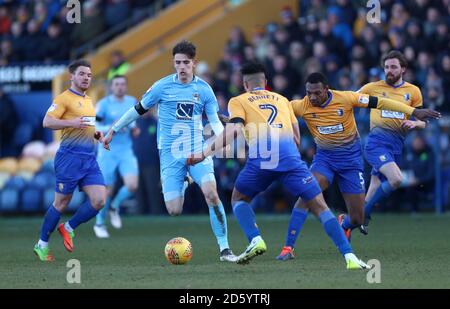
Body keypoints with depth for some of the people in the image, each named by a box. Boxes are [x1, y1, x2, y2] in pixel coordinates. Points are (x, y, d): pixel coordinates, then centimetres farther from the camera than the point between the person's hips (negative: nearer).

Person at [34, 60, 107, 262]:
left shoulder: (88, 100, 19)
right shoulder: (64, 98, -7)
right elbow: (47, 122, -17)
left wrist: (95, 133, 14)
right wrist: (71, 123, -30)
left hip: (89, 158, 7)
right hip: (70, 156, -7)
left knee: (99, 200, -7)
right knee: (61, 204, 0)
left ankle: (69, 228, 14)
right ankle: (42, 244, 15)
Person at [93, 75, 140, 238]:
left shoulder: (132, 102, 6)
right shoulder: (104, 104, -9)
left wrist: (133, 128, 4)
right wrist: (111, 128, -24)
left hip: (126, 152, 3)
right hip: (107, 152, -3)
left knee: (132, 185, -15)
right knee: (107, 190, 1)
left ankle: (115, 207, 15)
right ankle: (99, 224, 22)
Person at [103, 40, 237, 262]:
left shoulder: (203, 89, 3)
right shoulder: (162, 86, 0)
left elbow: (215, 121, 7)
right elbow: (138, 110, 11)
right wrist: (113, 131, 17)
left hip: (197, 151, 0)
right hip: (170, 154, 0)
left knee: (211, 193, -24)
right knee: (174, 211, -9)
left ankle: (224, 248, -16)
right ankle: (182, 187, 30)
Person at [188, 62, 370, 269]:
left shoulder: (238, 102, 21)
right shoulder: (282, 100, 31)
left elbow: (234, 130, 2)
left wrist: (204, 153, 1)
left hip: (260, 158, -2)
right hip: (290, 157, 2)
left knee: (238, 199, 24)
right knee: (319, 207, 4)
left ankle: (255, 240, 0)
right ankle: (349, 256, -9)